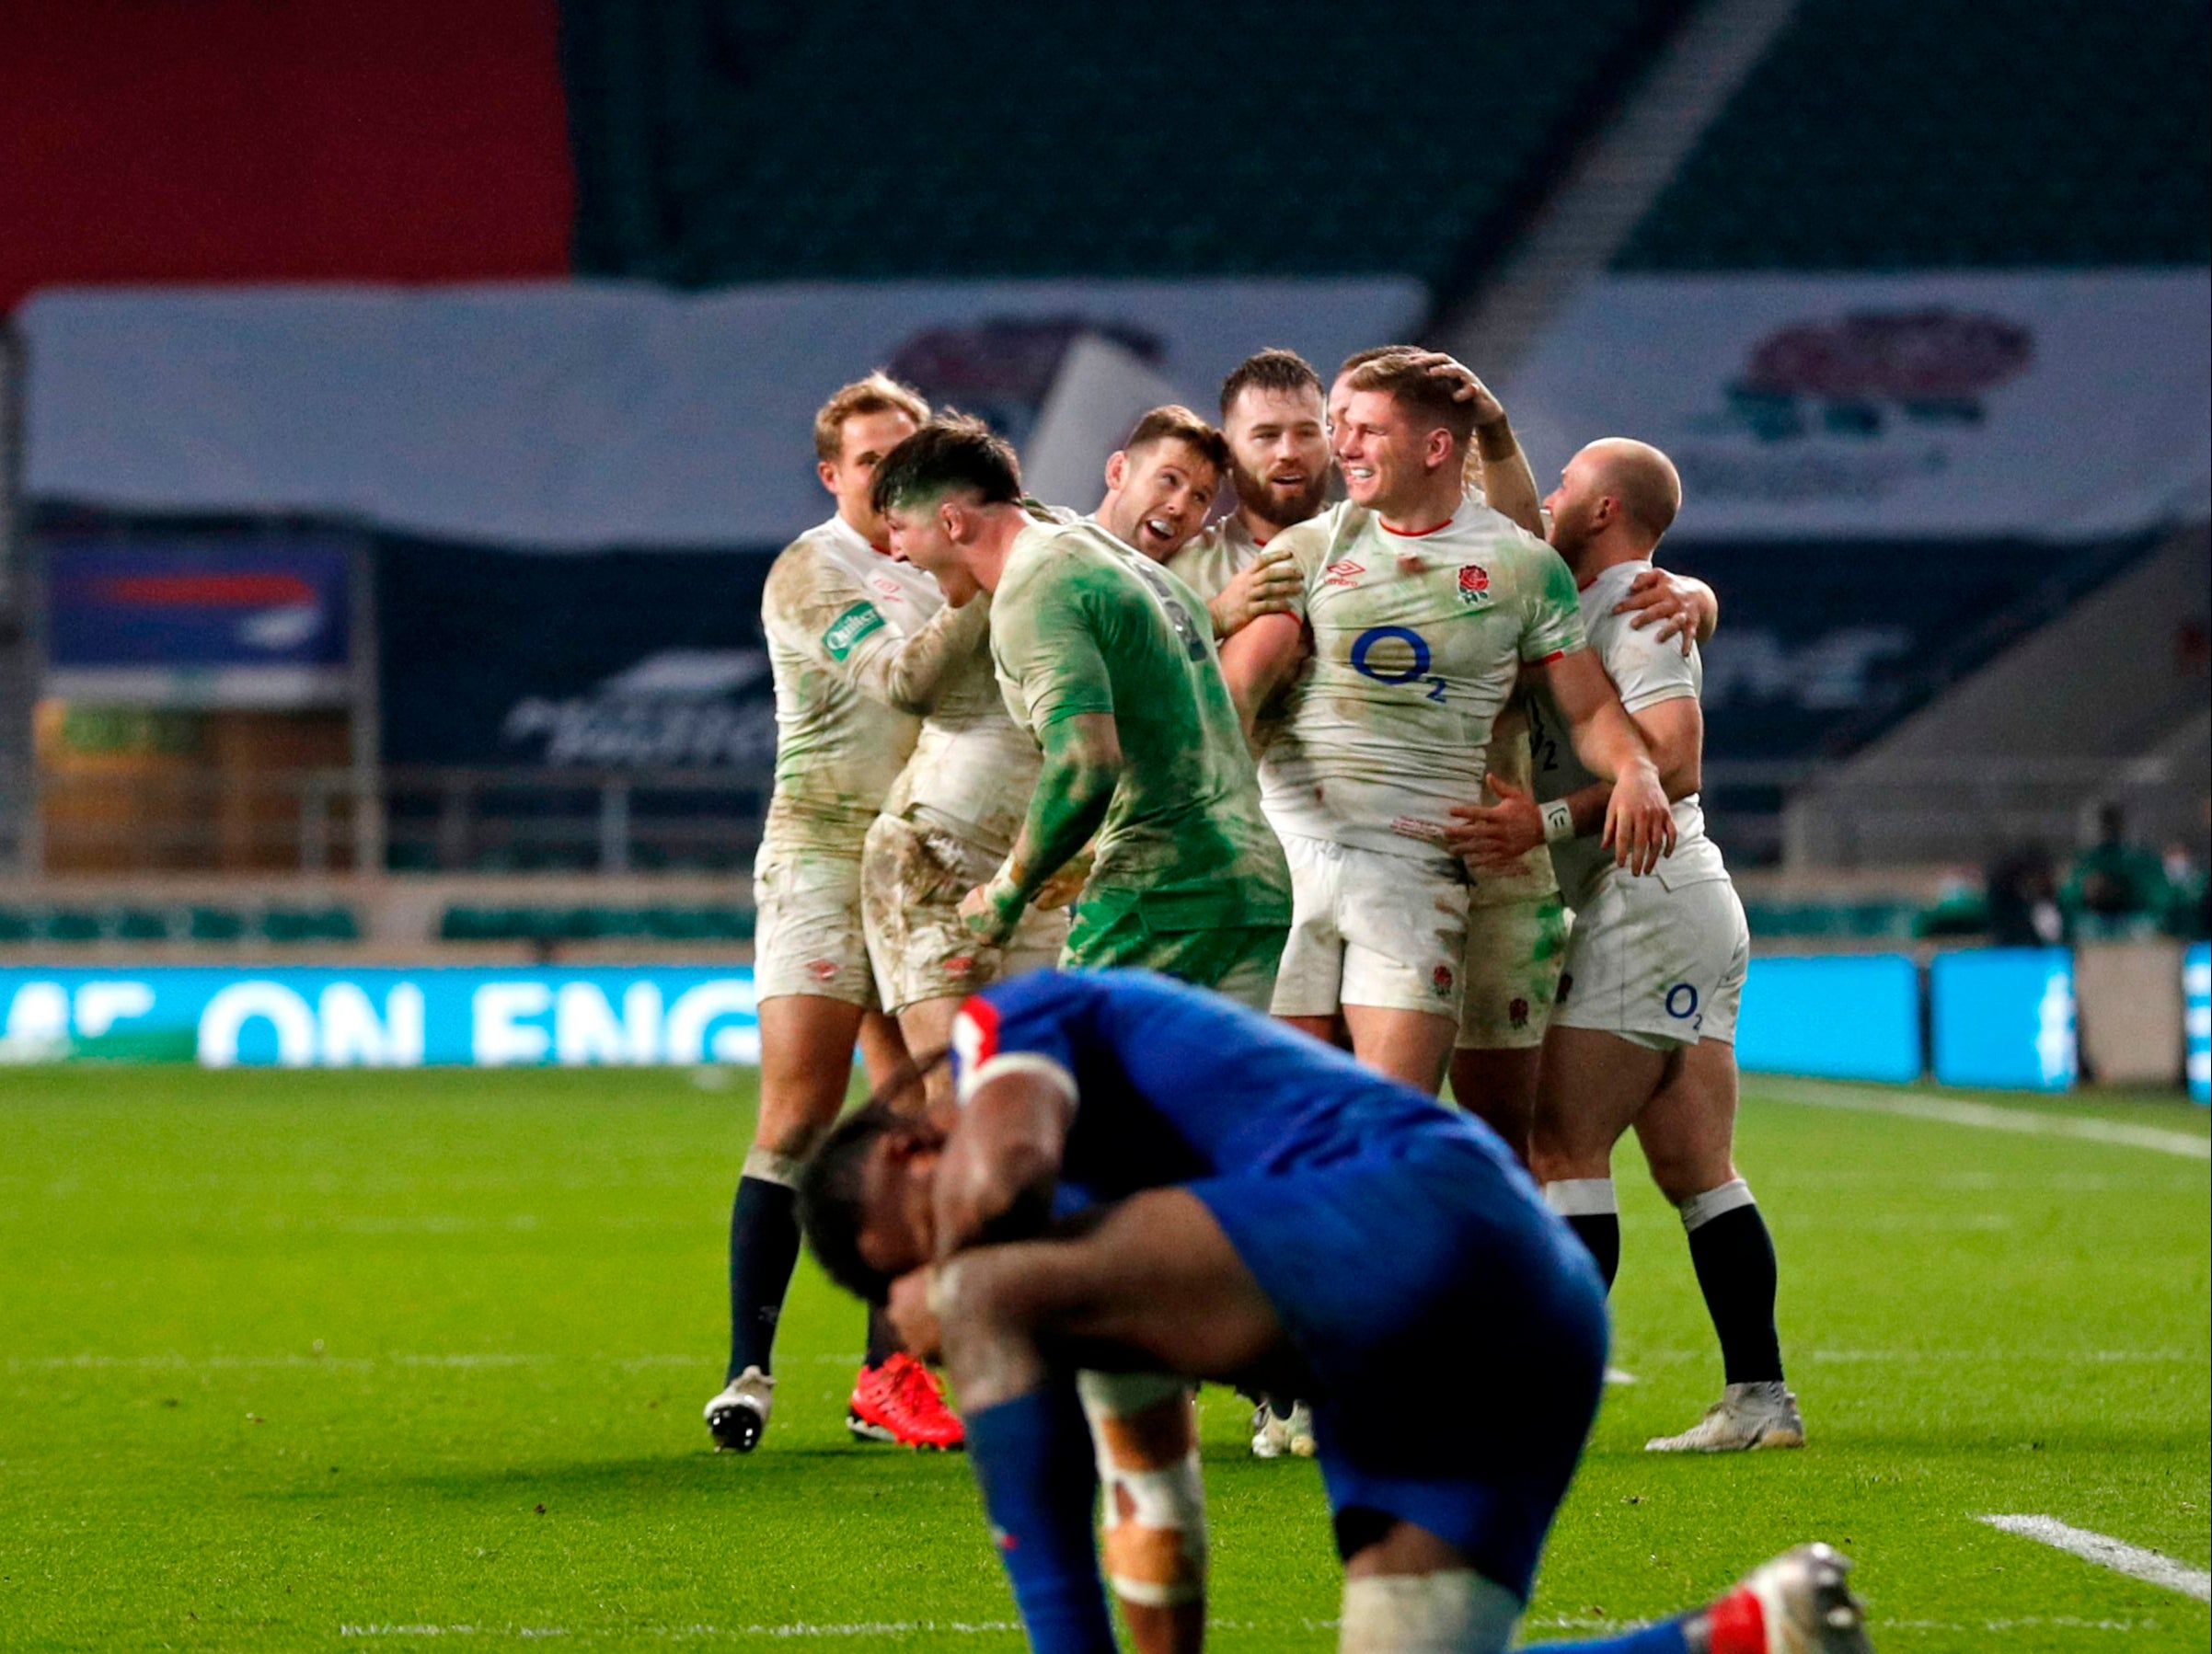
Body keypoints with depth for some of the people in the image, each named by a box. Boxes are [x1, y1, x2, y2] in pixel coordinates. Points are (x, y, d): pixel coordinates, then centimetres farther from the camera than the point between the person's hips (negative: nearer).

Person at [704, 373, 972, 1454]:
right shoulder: (812, 572, -7)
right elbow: (897, 678, -20)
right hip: (823, 858, -6)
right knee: (799, 1119, -10)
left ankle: (887, 1380, 7)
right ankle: (748, 1372, -6)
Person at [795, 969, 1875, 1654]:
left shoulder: (1008, 1021, 12)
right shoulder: (1098, 1213, 37)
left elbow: (998, 1173, -11)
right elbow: (1147, 1504, 40)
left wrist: (941, 1295, 9)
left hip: (1424, 1206, -10)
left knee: (989, 1297, -11)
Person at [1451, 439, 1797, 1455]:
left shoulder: (1635, 609, -10)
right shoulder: (1585, 609, 21)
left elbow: (1673, 761, -23)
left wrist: (1547, 821, -30)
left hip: (1651, 903, -10)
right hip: (1688, 910, 10)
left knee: (1564, 1148, -10)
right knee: (1695, 1171, 7)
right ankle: (1760, 1397, 4)